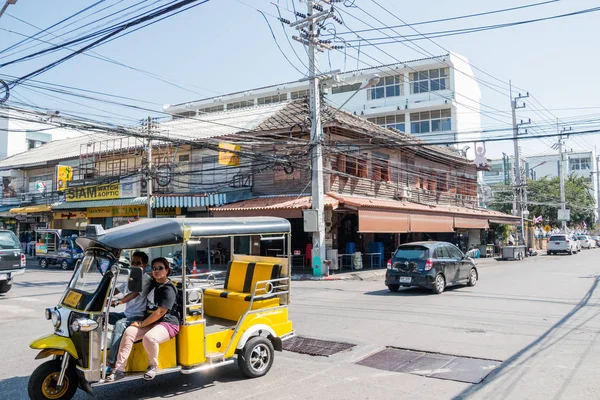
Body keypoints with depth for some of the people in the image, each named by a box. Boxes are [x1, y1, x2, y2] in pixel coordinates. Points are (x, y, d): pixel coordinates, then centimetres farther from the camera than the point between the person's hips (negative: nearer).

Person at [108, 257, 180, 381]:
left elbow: (160, 312, -17)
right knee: (129, 331, -16)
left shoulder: (168, 289, -13)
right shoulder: (153, 283, 14)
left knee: (149, 338, -35)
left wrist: (142, 324, -14)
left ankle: (153, 366, -7)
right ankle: (119, 369, -14)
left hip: (168, 323, -8)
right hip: (152, 322, 8)